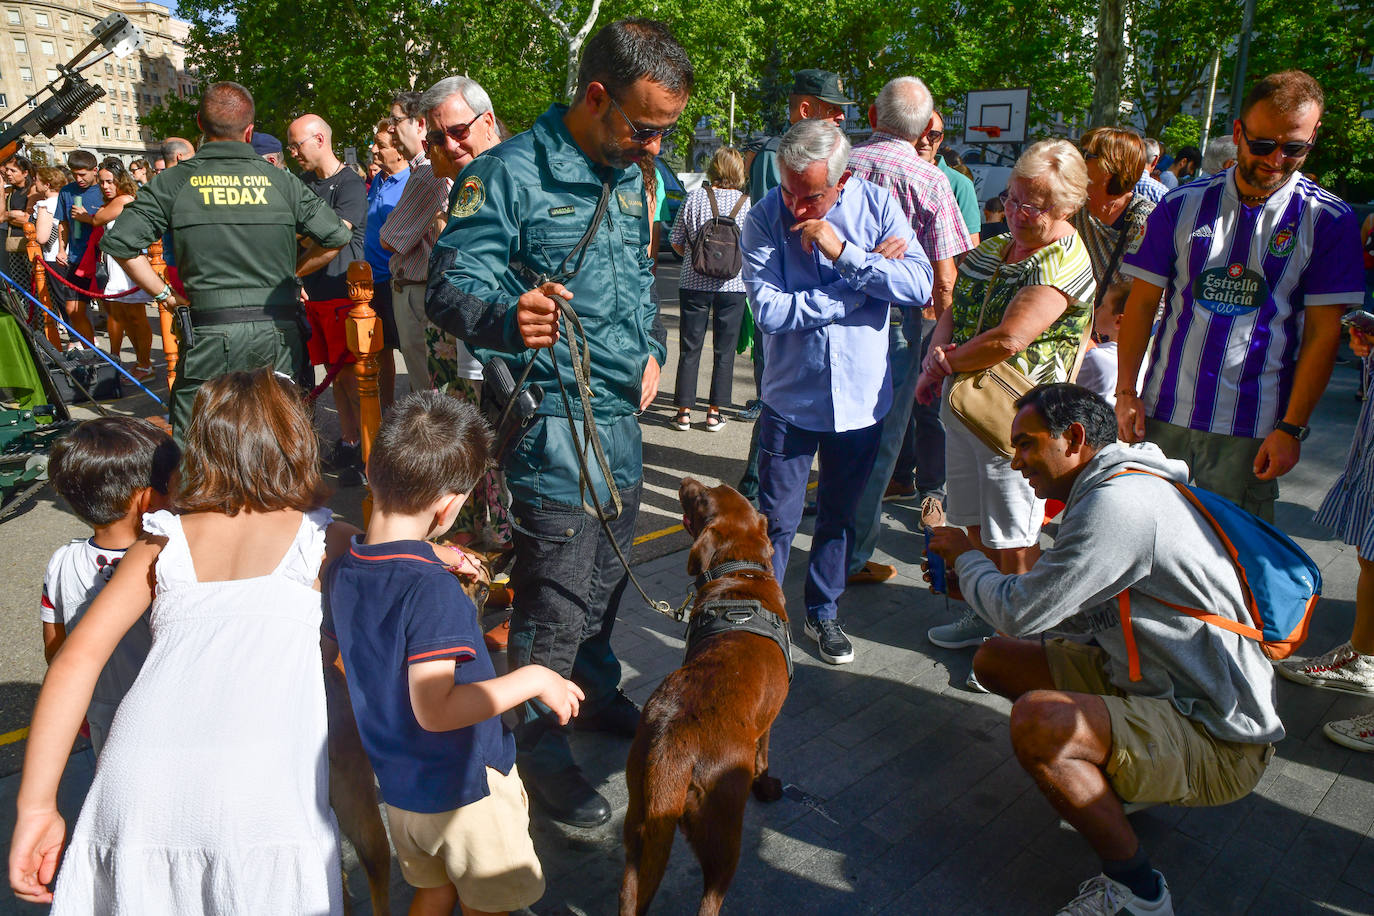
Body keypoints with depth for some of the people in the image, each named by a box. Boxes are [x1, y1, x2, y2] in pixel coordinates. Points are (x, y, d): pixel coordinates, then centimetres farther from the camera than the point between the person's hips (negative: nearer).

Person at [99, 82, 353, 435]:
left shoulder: (174, 181, 1)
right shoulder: (281, 180, 2)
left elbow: (119, 241, -3)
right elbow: (337, 236, 3)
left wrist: (163, 293, 7)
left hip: (211, 331, -1)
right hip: (280, 333, 2)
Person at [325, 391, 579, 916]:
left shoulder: (344, 569, -6)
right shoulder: (431, 587, -31)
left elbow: (331, 650, 11)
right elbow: (435, 709, -33)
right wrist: (533, 679, -24)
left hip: (396, 783, 7)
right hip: (464, 789, -7)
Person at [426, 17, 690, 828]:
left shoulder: (630, 176, 12)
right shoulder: (509, 174, -13)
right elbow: (451, 288, -19)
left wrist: (654, 349, 11)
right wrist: (508, 317, -40)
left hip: (624, 415, 8)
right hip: (554, 421, -8)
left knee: (607, 574, 20)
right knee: (557, 596, -1)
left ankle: (596, 692, 42)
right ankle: (539, 744, 20)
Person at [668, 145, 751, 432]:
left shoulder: (694, 198, -3)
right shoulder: (748, 203, -4)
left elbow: (676, 241, 2)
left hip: (695, 283, 0)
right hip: (733, 285, 0)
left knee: (689, 348, 8)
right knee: (724, 350, 9)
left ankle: (684, 411, 10)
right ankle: (714, 413, 12)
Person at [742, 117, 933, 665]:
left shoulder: (878, 204, -6)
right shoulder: (765, 218, -12)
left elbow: (920, 287, -15)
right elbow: (768, 310, -24)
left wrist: (845, 254, -24)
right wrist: (870, 274, -19)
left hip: (861, 395, 3)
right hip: (790, 398, -2)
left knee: (840, 515, 18)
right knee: (777, 519, 5)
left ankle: (823, 612, 38)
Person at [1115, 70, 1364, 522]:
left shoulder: (1329, 221, -2)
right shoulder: (1183, 206, 2)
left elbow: (1323, 332, -3)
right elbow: (1142, 303, 4)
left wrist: (1291, 428, -8)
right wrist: (1126, 392, -1)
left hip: (1250, 428, -1)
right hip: (1163, 413, 2)